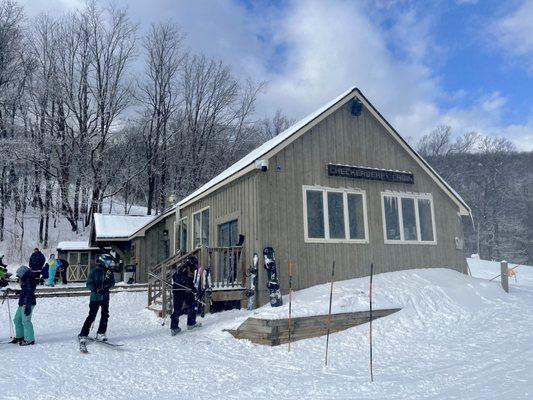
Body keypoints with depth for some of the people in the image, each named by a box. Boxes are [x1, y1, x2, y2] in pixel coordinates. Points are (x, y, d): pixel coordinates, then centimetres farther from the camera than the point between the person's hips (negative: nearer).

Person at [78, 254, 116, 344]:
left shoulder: (110, 272, 4)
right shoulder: (95, 271, -9)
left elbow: (112, 282, 9)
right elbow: (89, 283, -8)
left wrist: (107, 286, -12)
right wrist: (96, 290, -19)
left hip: (105, 297, 5)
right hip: (95, 297, -5)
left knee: (105, 315, 5)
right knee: (91, 316, -4)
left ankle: (101, 333, 18)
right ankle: (83, 334, 7)